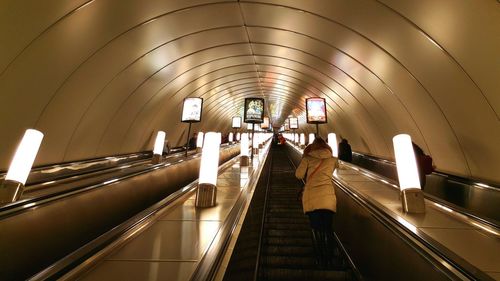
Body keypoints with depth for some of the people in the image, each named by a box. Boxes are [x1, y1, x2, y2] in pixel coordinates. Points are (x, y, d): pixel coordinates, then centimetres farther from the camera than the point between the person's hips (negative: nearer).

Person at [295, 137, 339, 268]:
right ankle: (329, 261, 19)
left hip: (311, 197, -2)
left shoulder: (308, 158, 2)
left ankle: (320, 261, 16)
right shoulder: (332, 159, 9)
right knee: (328, 230, 13)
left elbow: (299, 174, 2)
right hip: (327, 197, 2)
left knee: (316, 230, 9)